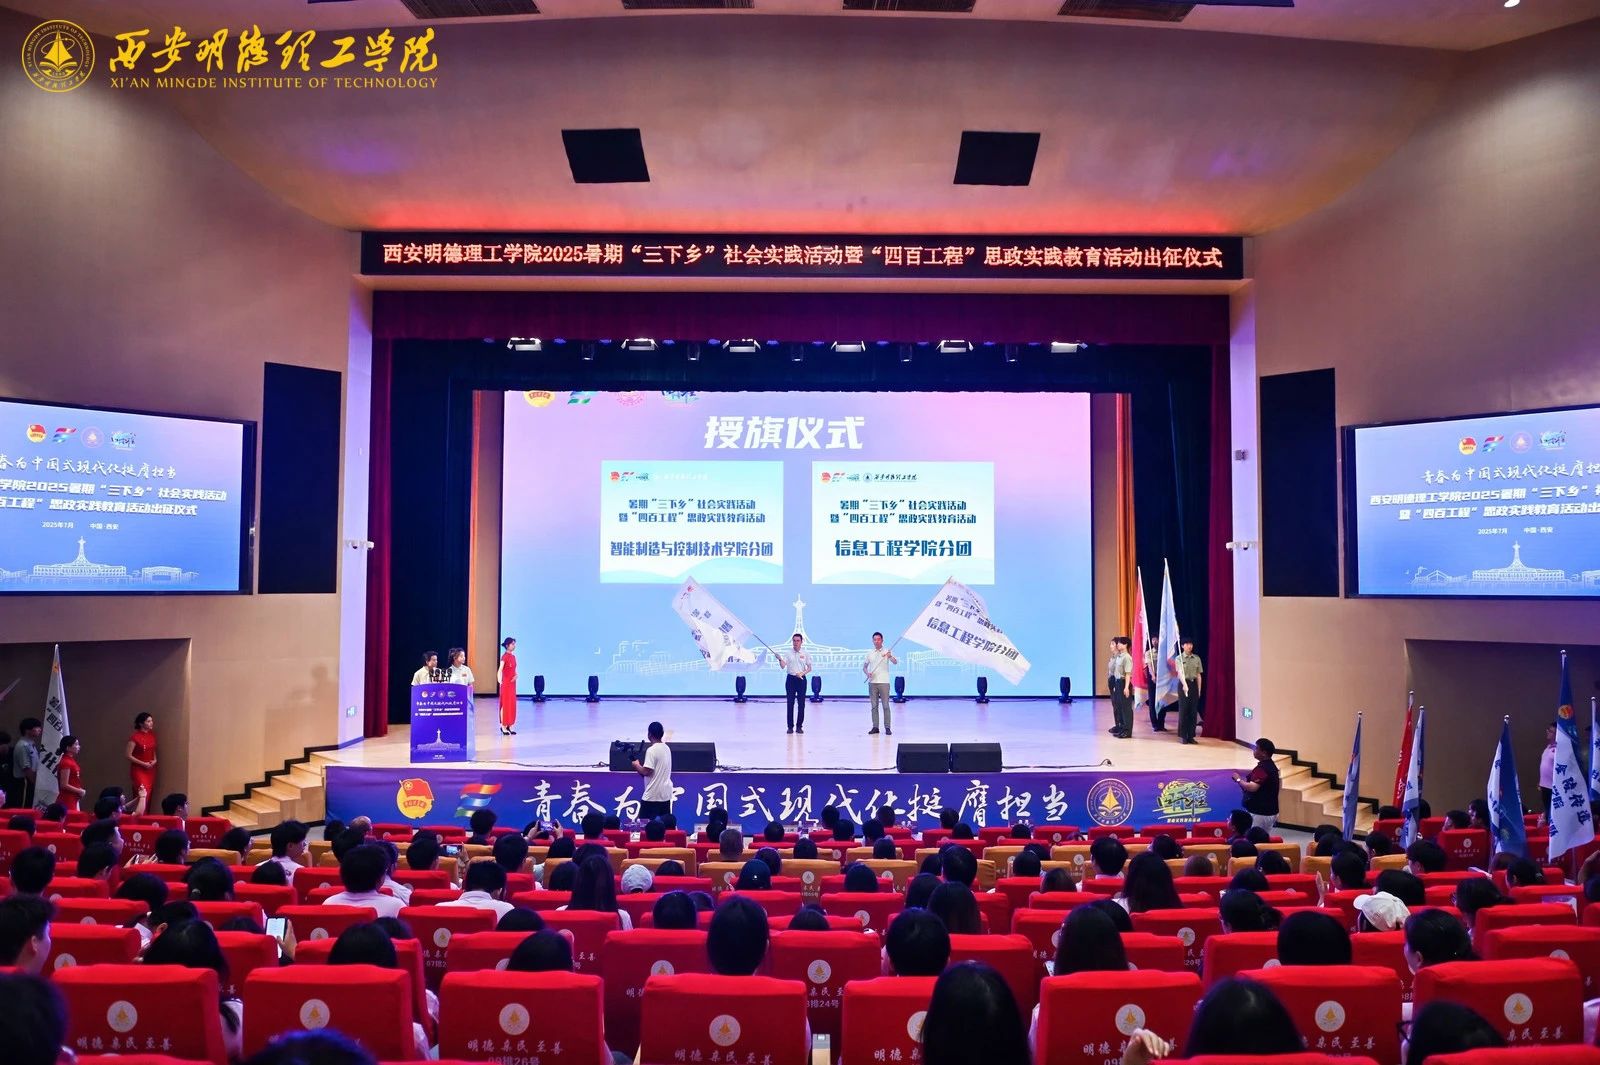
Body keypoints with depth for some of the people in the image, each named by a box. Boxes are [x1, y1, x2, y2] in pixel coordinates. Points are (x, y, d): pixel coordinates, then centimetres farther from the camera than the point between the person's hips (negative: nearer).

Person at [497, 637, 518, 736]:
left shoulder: (513, 656, 10)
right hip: (505, 682, -8)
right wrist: (499, 679, -42)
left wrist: (516, 675, -4)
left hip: (512, 682, 8)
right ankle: (503, 726, 4)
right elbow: (500, 669, -26)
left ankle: (510, 725, 17)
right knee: (505, 704, -3)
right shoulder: (505, 656, -13)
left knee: (512, 704, 10)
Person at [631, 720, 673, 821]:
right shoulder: (667, 748, 10)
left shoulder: (651, 750, -16)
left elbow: (646, 772, -20)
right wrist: (640, 769, 13)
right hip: (666, 793, 8)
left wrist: (637, 765, -2)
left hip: (652, 795, -8)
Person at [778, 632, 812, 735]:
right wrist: (780, 659, -28)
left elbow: (809, 668, 4)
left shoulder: (805, 654, 5)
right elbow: (783, 666, -8)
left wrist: (802, 673, -14)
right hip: (790, 679, 0)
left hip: (801, 679, 0)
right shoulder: (788, 654, 4)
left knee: (801, 704, 0)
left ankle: (799, 726, 8)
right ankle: (790, 726, 6)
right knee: (790, 704, -1)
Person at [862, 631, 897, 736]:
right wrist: (867, 673, -6)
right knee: (874, 706, 6)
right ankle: (875, 727, 10)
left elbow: (895, 662, -16)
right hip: (872, 682, 3)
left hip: (884, 682, -3)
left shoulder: (887, 651, -1)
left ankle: (887, 728, 0)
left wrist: (890, 656, -38)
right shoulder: (869, 653, 10)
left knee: (885, 705, -3)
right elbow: (864, 666, 16)